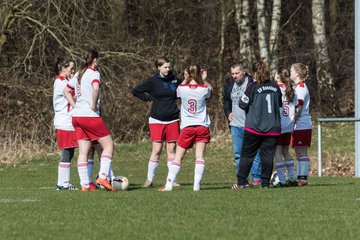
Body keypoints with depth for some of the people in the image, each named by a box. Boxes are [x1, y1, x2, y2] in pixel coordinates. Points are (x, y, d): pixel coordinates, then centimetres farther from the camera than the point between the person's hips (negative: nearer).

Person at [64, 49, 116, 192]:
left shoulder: (79, 74, 16)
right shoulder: (94, 73, -7)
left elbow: (66, 91, 26)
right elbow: (95, 89, -28)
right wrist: (94, 105, -16)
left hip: (76, 116, 8)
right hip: (90, 116, -8)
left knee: (83, 152, 6)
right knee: (108, 145, 2)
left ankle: (85, 184, 3)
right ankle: (103, 176, -11)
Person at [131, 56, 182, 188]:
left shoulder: (174, 79, 4)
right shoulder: (153, 81, -3)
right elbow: (135, 91, 3)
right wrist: (149, 98, -1)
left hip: (172, 120, 3)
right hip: (157, 120, -3)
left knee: (171, 149, 4)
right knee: (157, 150, -5)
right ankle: (149, 179, 2)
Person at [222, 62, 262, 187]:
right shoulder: (229, 84, 8)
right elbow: (225, 100, 24)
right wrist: (228, 113, 11)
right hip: (235, 124, 6)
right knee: (238, 153, 8)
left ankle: (256, 178, 3)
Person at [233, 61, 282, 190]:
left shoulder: (253, 87, -9)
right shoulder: (275, 87, 5)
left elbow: (242, 104, -5)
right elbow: (280, 104, 18)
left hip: (254, 128, -3)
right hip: (273, 129, 3)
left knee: (247, 155, 5)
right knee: (267, 155, 5)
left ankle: (241, 183, 5)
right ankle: (265, 183, 1)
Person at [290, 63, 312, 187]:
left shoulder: (301, 87, -13)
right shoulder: (297, 87, 17)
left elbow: (298, 109, -17)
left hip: (301, 125, -10)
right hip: (299, 125, 10)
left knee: (301, 152, -8)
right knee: (299, 153, 10)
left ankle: (303, 178, -7)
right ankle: (300, 177, 13)